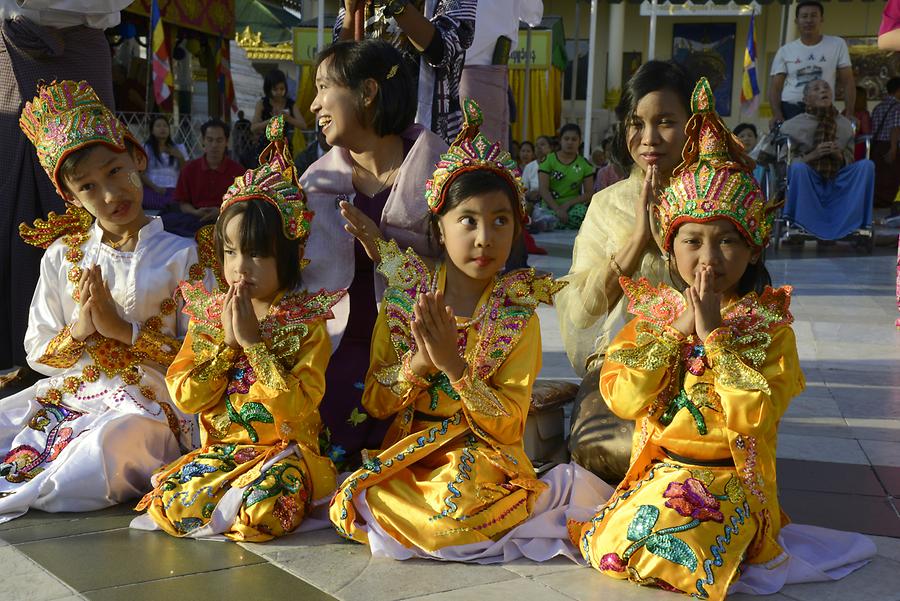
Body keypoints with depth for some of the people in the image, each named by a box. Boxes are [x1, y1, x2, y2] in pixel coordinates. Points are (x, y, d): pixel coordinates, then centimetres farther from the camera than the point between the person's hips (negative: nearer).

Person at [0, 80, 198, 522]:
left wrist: (122, 328, -14)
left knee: (112, 435, -34)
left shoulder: (180, 255, -2)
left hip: (144, 405, -3)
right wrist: (78, 329, -11)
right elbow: (37, 354, 10)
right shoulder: (62, 256, 9)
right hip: (66, 395, 3)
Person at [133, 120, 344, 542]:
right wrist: (227, 344, -10)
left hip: (284, 448, -3)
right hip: (221, 448, 3)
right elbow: (184, 396, 0)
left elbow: (297, 406, -17)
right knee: (175, 504, -24)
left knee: (264, 509, -32)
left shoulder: (307, 322, -5)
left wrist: (252, 341, -16)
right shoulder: (207, 315, 7)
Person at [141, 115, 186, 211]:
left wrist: (180, 158, 0)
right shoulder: (146, 148, 11)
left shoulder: (178, 148, 19)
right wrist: (155, 187, -13)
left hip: (173, 191, 1)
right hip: (151, 190, -1)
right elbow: (141, 173, 2)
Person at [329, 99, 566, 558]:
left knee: (458, 505, -33)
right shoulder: (403, 299, 1)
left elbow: (509, 426, -11)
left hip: (482, 456, -2)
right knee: (350, 507, -25)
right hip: (406, 448, 2)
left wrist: (454, 365, -23)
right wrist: (417, 363, -17)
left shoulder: (518, 316, -6)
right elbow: (373, 402, 3)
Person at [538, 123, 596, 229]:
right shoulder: (548, 160, 5)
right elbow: (543, 189, -5)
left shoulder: (584, 164, 10)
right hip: (550, 207, -2)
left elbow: (589, 193, 6)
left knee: (581, 212, -36)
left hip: (573, 206, 2)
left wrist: (568, 204, -11)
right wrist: (557, 209, -20)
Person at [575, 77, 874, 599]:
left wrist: (714, 333, -18)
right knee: (608, 549, -21)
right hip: (657, 472, 4)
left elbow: (754, 416, -18)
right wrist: (676, 331, -12)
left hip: (726, 478, -4)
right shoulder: (652, 311, 6)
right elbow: (621, 397, -6)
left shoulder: (770, 327, -4)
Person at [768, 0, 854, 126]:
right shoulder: (785, 51, 8)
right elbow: (775, 87, 6)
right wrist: (777, 115, -12)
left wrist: (849, 114, -6)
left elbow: (848, 83, 5)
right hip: (789, 110, 1)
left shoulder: (837, 45, 6)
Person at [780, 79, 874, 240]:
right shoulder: (792, 126, -1)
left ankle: (856, 223, -16)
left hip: (837, 184, 3)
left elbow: (850, 161, 14)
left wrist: (839, 155, -10)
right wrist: (813, 155, -18)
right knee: (798, 167, -35)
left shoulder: (845, 124, 9)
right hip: (806, 185, -3)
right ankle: (798, 225, -21)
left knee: (866, 165, -19)